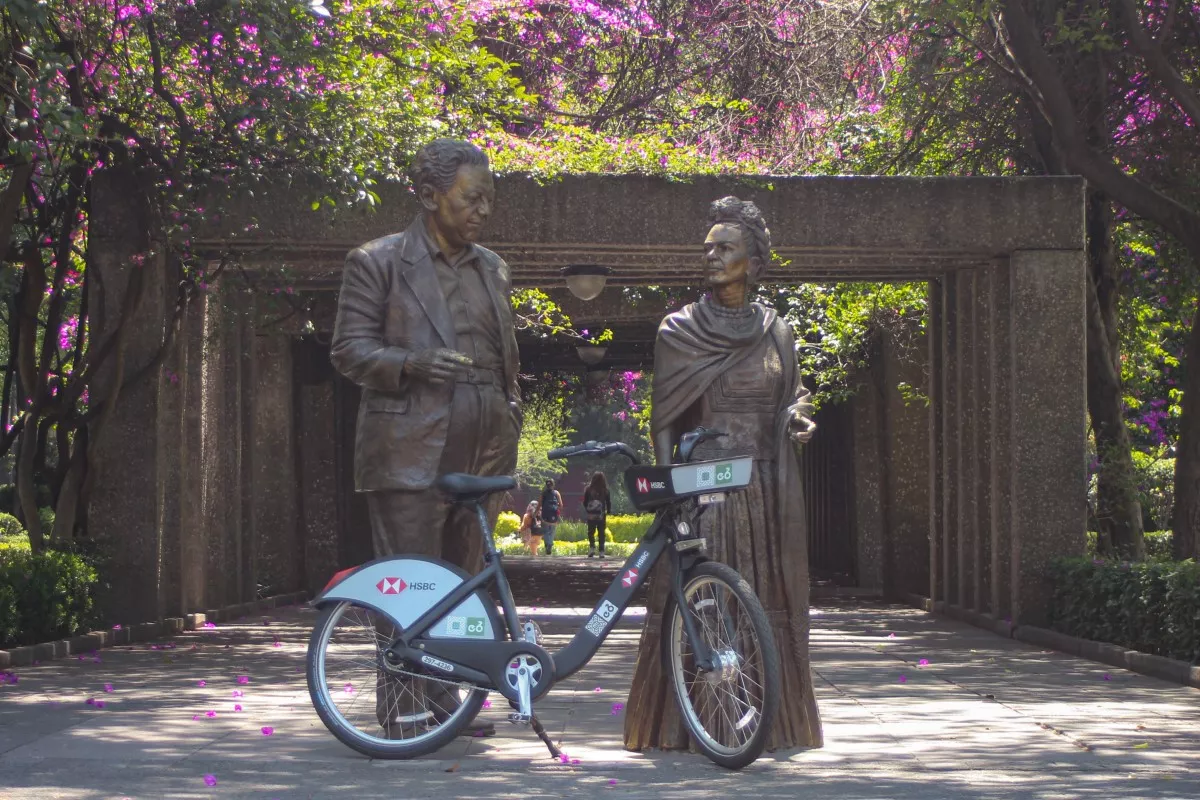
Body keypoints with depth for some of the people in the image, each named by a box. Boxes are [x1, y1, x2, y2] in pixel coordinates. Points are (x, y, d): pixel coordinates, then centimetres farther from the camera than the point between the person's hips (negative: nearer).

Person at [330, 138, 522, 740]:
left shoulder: (492, 268, 18)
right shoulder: (377, 262, 0)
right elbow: (348, 350, -4)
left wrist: (509, 439, 17)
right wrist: (414, 363, -20)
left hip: (478, 456, 6)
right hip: (409, 453, -6)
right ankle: (402, 715, -2)